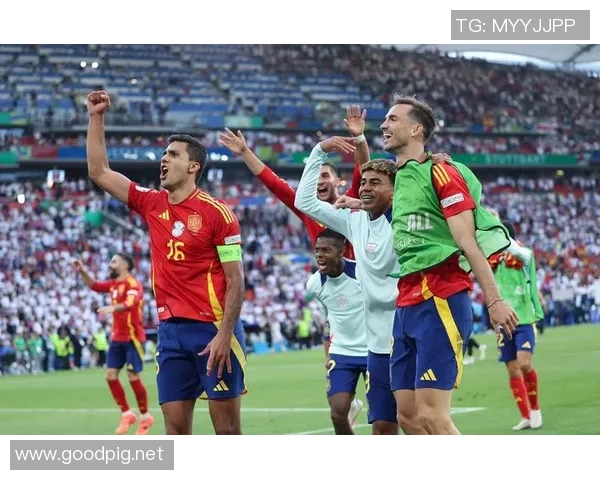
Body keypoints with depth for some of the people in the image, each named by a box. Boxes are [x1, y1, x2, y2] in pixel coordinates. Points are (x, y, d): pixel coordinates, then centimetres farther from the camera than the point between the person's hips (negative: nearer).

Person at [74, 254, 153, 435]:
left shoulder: (133, 284, -16)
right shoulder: (114, 284, 11)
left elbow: (130, 303, -35)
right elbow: (94, 285, 24)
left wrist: (111, 308, -53)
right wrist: (82, 272, 7)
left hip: (133, 337, -8)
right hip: (117, 338, 8)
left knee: (133, 377, -4)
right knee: (111, 375, 3)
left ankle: (145, 417, 11)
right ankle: (127, 414, 14)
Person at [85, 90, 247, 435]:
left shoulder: (216, 212, -8)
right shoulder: (152, 205, 9)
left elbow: (236, 280, -9)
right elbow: (99, 172, 16)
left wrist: (224, 334, -17)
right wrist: (97, 117, 11)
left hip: (213, 329, -6)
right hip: (170, 329, 6)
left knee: (226, 426, -3)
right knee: (175, 426, 3)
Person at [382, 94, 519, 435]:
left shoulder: (440, 172, -5)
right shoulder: (399, 178, 18)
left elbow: (468, 241, -12)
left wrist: (494, 299, -18)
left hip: (440, 301, -9)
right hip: (407, 304, 9)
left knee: (432, 416, -15)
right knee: (409, 417, 4)